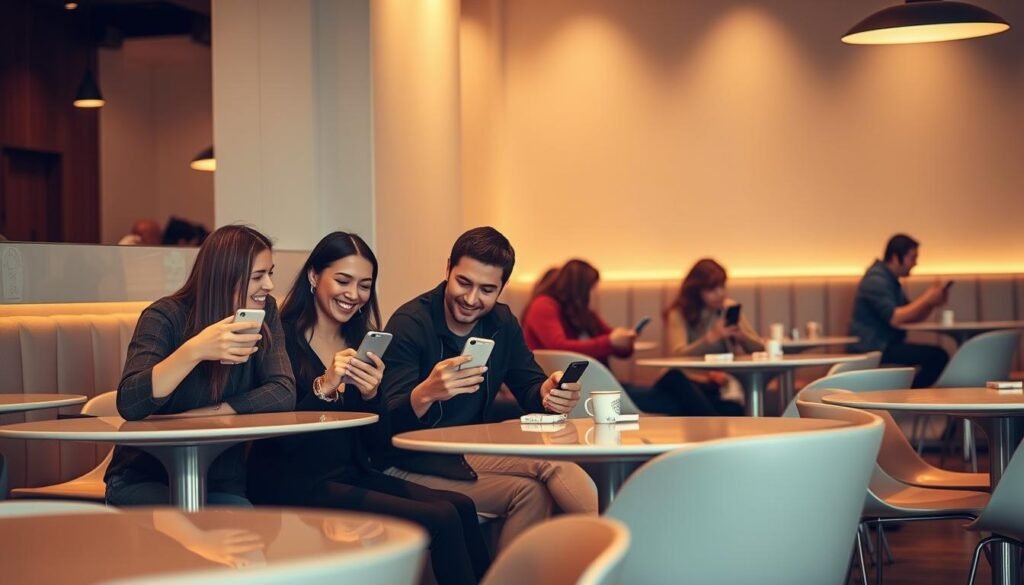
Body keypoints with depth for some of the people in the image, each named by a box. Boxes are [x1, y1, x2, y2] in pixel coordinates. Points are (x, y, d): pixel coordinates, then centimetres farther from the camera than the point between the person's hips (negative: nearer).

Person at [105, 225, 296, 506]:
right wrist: (194, 351, -41)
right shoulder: (166, 317, -13)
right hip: (144, 480, -3)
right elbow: (129, 404, -28)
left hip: (222, 483, 3)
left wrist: (194, 417, -20)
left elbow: (283, 394, -13)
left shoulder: (264, 313, 0)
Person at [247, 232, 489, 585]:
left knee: (461, 508, -17)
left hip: (352, 475, 6)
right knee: (442, 520, -21)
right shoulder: (283, 340, -6)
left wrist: (370, 395, -12)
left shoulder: (362, 343, 12)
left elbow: (375, 443, 8)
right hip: (295, 485, -6)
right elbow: (277, 439, -13)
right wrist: (323, 387, -25)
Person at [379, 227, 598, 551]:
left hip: (471, 453, 6)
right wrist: (426, 393, -44)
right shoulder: (409, 323, -13)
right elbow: (389, 420, -21)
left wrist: (548, 393, -19)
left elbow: (529, 386, 7)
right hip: (412, 465, -6)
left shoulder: (502, 323, 8)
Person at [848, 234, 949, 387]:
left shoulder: (890, 280, 18)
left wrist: (931, 302, -1)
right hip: (872, 349, -10)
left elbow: (912, 317, 18)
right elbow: (895, 319, -24)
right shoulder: (876, 280, -14)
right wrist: (926, 299, -15)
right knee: (937, 356, -18)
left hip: (885, 345, 10)